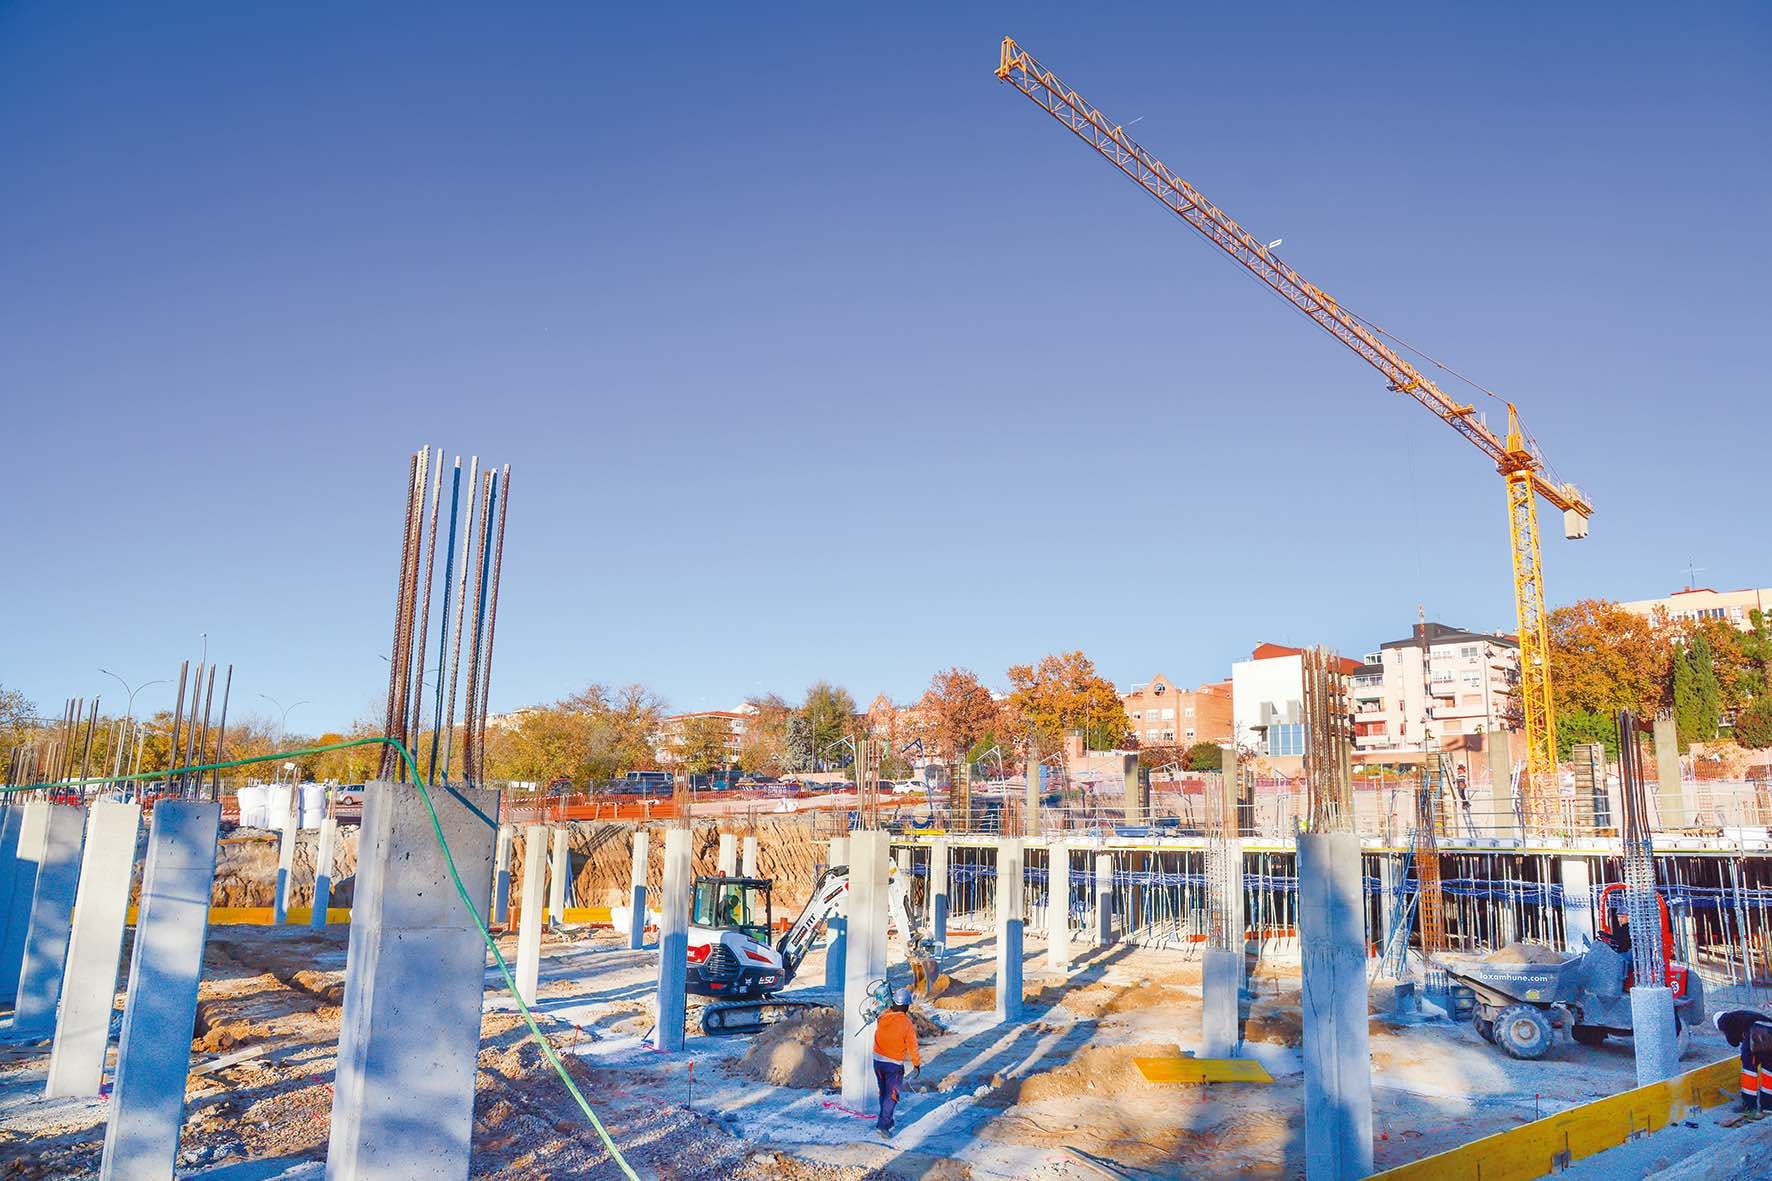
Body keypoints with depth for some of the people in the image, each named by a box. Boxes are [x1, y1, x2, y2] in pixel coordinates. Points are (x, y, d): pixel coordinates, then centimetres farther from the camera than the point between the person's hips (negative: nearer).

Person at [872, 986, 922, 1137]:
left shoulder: (883, 1016, -8)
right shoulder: (907, 1024, -20)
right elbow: (912, 1047, -11)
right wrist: (917, 1064, 5)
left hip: (877, 1060, 5)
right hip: (894, 1064, -5)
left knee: (883, 1091, 21)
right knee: (891, 1095, 4)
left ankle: (887, 1120, 33)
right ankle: (883, 1125, -3)